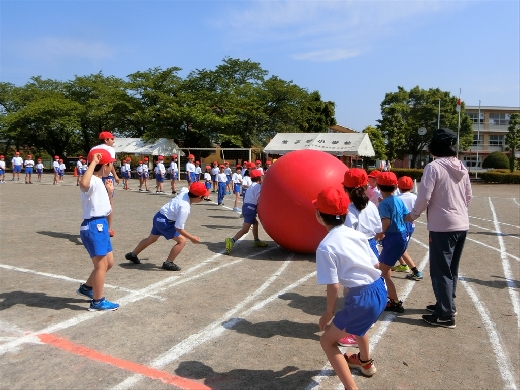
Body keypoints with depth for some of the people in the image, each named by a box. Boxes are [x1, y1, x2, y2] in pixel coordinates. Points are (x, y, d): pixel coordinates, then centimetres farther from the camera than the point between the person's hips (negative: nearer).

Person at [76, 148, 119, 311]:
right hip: (93, 226, -10)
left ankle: (86, 287, 35)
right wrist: (93, 163, -35)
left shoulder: (100, 182, 15)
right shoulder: (92, 181, -15)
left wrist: (109, 191, 11)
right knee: (101, 265, -3)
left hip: (101, 225, 10)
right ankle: (97, 302, 9)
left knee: (109, 262, 18)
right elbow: (83, 184, -44)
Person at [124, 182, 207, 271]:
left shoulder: (185, 191, -10)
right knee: (182, 241, -9)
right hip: (164, 221, -9)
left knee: (151, 239, 28)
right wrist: (191, 238, -21)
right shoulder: (185, 208, -32)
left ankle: (132, 255, 46)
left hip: (159, 216, 9)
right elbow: (178, 228, -27)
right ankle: (168, 263, 2)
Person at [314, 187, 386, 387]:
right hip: (379, 290, 8)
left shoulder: (325, 247, -14)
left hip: (363, 299, -8)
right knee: (356, 322, 39)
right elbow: (373, 264, 13)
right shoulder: (357, 233, 7)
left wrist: (330, 311, 2)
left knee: (327, 341, 8)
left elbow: (334, 286, -14)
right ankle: (366, 362, 63)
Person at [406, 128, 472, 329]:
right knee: (451, 269, 19)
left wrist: (413, 215, 1)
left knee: (440, 270, 2)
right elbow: (469, 197, 14)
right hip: (461, 225, 7)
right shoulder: (461, 167, 7)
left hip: (442, 226, -7)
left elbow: (424, 197, -16)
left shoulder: (433, 167, -14)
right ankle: (447, 304, 33)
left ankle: (445, 315, 7)